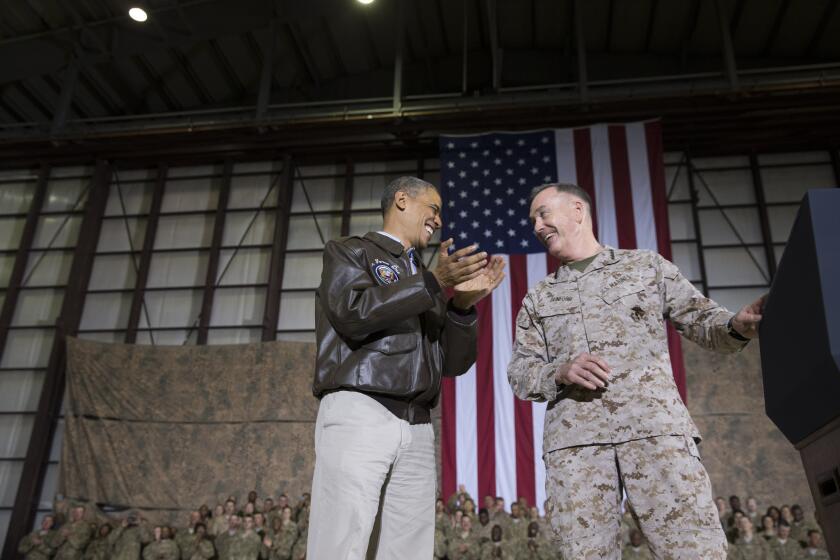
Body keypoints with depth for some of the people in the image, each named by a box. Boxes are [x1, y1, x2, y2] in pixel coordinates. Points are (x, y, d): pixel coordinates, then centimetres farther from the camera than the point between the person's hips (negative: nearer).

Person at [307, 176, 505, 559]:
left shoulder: (426, 282, 26)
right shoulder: (350, 251, 11)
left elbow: (454, 363, 17)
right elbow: (354, 313, -10)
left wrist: (463, 304, 1)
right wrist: (434, 283, -10)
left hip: (417, 429, 6)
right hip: (358, 414, -6)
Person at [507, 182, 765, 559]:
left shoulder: (647, 266, 19)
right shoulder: (537, 298, 22)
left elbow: (703, 321, 14)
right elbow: (519, 374, 16)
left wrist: (739, 325, -10)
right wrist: (559, 372, -6)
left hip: (655, 424, -1)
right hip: (574, 437, 2)